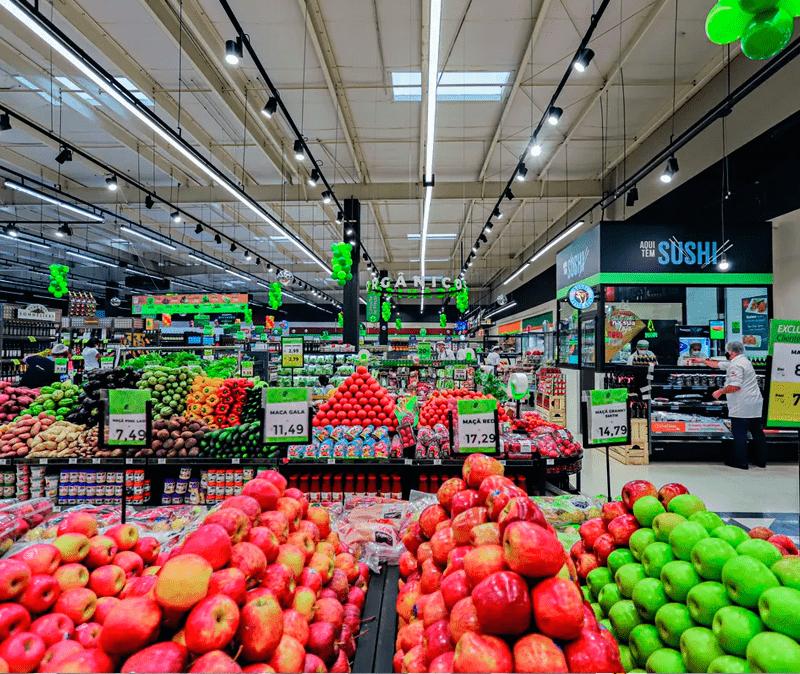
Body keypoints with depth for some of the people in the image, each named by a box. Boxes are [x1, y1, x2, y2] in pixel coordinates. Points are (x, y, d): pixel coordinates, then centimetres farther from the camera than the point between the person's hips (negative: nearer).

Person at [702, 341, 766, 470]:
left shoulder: (736, 365, -15)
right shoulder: (743, 361, 17)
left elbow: (735, 386, -25)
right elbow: (717, 364, 27)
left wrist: (720, 391, -11)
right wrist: (703, 361, 33)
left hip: (742, 407, -10)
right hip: (754, 405, 10)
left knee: (739, 434, 0)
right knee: (757, 432, 14)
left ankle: (740, 462, 7)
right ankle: (761, 460, 23)